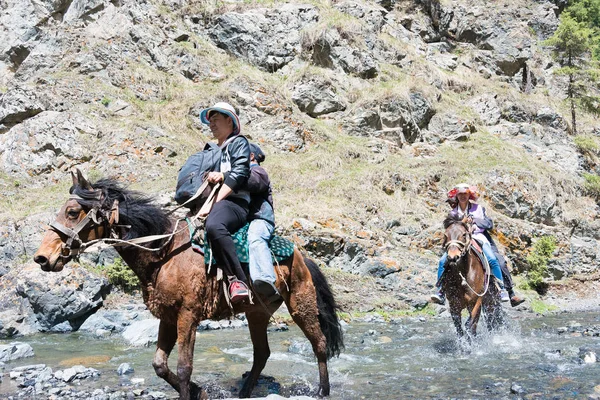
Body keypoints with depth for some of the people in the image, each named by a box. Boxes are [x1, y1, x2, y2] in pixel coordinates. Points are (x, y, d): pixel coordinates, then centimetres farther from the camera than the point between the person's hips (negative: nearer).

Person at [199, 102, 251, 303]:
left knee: (213, 226, -41)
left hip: (234, 202, -9)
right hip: (213, 203, 9)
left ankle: (238, 280, -41)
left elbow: (239, 174, -7)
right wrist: (213, 176, 0)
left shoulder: (239, 142, 9)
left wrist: (212, 203, -16)